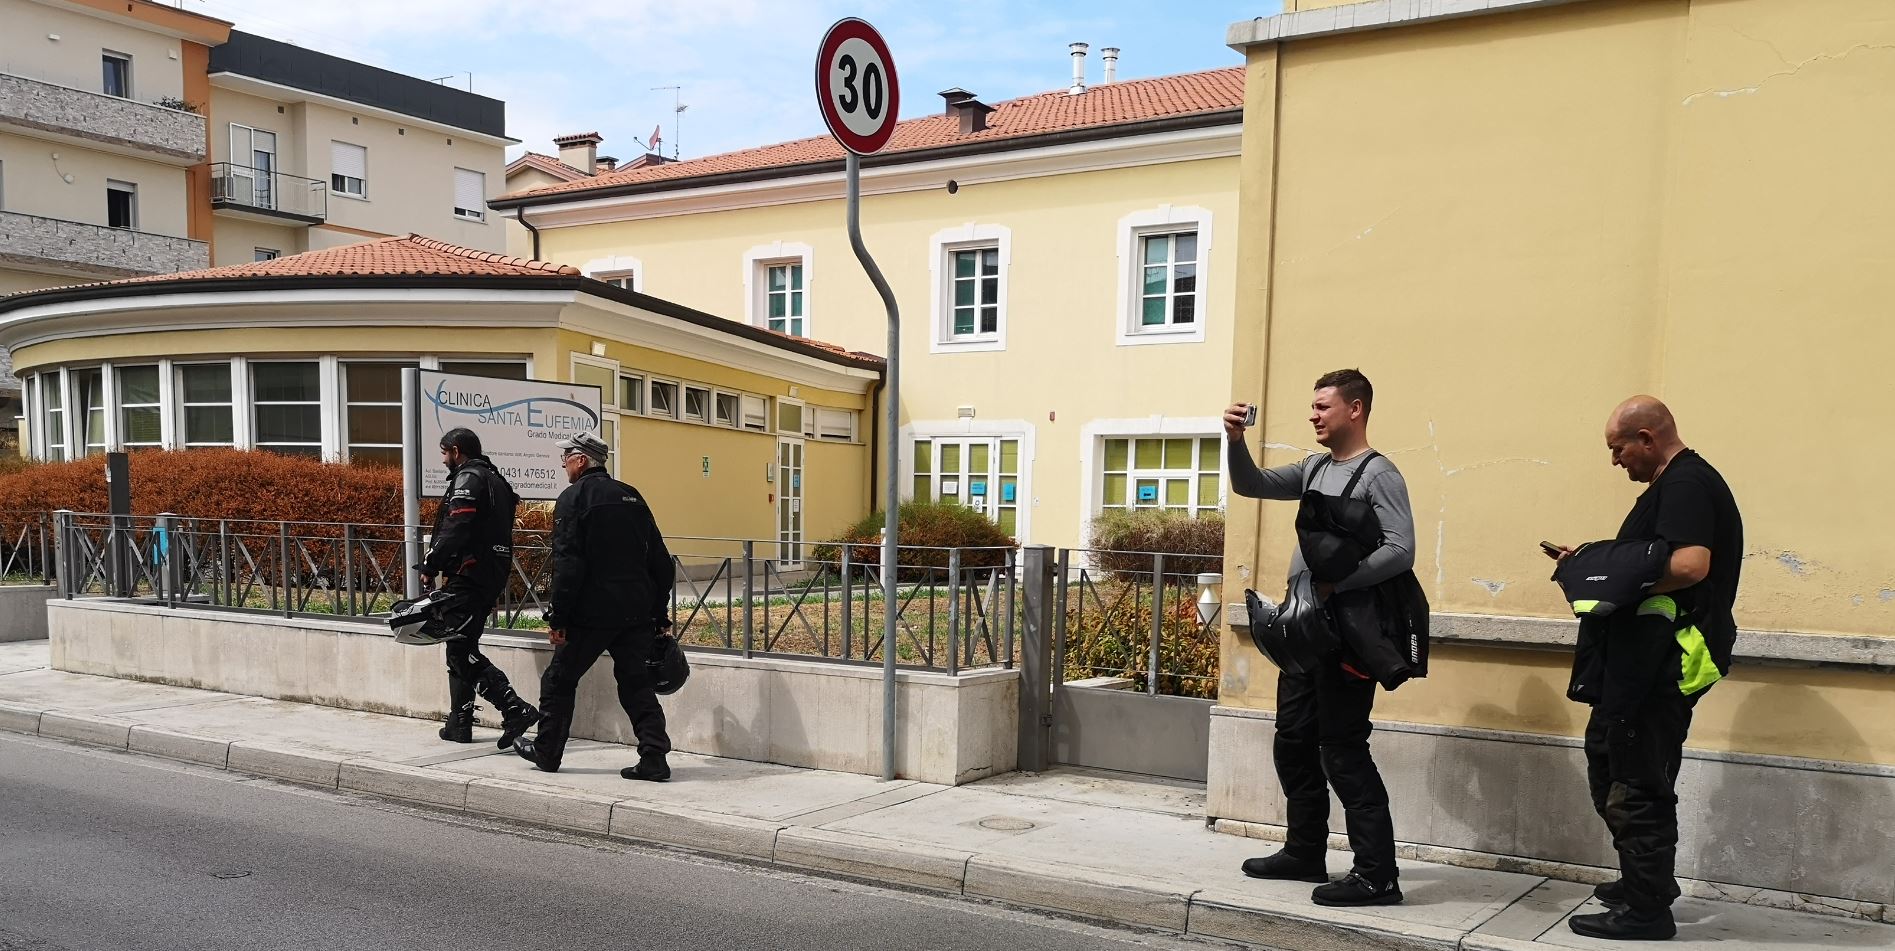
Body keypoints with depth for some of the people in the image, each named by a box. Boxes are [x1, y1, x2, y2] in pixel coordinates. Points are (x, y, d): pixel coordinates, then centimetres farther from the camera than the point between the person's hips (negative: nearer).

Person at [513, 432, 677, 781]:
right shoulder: (632, 497, 13)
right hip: (638, 613, 5)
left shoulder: (573, 498, -6)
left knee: (559, 680, 12)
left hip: (592, 611, -5)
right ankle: (654, 758, -1)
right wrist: (659, 615, 17)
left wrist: (558, 618, -10)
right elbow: (660, 561, 13)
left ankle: (547, 751, 24)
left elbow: (568, 565, -14)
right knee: (637, 685, 8)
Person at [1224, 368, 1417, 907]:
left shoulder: (1378, 474, -11)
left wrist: (1335, 583, -25)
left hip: (1345, 631, -8)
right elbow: (1251, 484, 14)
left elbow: (1401, 551, -20)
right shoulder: (1313, 469, 13)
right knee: (1293, 741, 14)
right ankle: (1305, 853, 27)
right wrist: (1236, 440, -4)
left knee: (1342, 750, -8)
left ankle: (1377, 876, -2)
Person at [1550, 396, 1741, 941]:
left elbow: (1690, 564, -30)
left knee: (1638, 783, -4)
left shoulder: (1686, 483, -16)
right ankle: (1643, 879, 30)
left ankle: (1647, 910, 6)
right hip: (1653, 653, 11)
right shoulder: (1675, 483, 17)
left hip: (1668, 659, -11)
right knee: (1606, 752, 19)